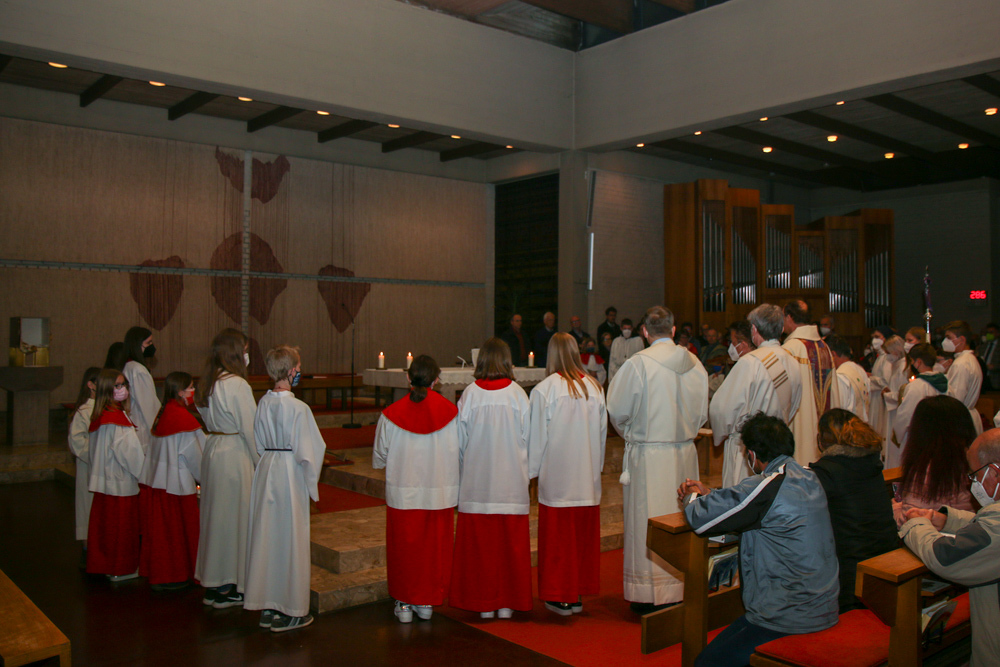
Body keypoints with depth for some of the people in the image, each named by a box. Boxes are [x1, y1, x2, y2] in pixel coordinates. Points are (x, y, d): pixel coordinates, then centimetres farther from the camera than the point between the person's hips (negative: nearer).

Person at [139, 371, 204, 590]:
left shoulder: (163, 414, 7)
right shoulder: (183, 417, -17)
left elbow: (155, 450, 13)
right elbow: (193, 455, -13)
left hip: (159, 481, 8)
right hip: (180, 481, -8)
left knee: (162, 527, 14)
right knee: (178, 529, 3)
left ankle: (157, 573, 23)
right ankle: (173, 576, 11)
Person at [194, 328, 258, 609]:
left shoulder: (207, 383, 8)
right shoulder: (237, 385, -18)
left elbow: (209, 420, 14)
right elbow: (250, 428, -16)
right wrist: (260, 460, -7)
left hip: (212, 451, 9)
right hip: (235, 456, -8)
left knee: (215, 515, 16)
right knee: (234, 517, 2)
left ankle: (212, 585, 26)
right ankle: (228, 588, 11)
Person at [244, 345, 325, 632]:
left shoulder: (263, 404, 1)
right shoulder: (298, 408, -18)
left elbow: (258, 444, 10)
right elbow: (308, 451, -16)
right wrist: (311, 481, -3)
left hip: (265, 471, 6)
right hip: (290, 475, -6)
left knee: (266, 536, 13)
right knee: (290, 539, 4)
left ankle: (267, 607, 24)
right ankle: (289, 611, 13)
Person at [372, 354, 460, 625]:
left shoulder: (391, 415, -10)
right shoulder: (452, 412, -8)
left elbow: (379, 458, 0)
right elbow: (462, 453, 1)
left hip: (403, 493, -1)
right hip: (441, 493, 1)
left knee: (403, 547, 13)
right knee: (435, 548, 14)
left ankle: (404, 604, 20)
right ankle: (427, 602, 23)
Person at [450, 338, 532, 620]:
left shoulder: (470, 394, -6)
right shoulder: (518, 393, -5)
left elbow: (461, 439, 0)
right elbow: (528, 437, 1)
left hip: (477, 480, 0)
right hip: (512, 480, 1)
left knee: (479, 541, 8)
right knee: (510, 541, 9)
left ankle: (484, 603, 15)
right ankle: (507, 603, 16)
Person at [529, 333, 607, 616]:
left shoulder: (544, 389, -11)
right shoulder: (594, 387, 2)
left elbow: (537, 436, -6)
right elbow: (602, 431, 9)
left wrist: (532, 470, 5)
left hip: (556, 476, -4)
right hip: (588, 476, 4)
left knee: (558, 535, 5)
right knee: (584, 534, 12)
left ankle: (561, 597, 11)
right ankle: (579, 594, 21)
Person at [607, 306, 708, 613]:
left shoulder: (638, 363, -14)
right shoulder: (694, 363, 2)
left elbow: (618, 410, -8)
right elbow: (702, 412, 11)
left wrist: (631, 433, 11)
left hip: (648, 455, -5)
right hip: (685, 454, 5)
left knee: (648, 524, 4)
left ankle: (650, 595, 12)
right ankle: (681, 587, 25)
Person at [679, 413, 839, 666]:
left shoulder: (768, 486, -22)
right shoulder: (808, 478, 5)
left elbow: (700, 519, -18)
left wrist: (693, 498, 3)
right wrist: (708, 494, 13)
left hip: (788, 621, -9)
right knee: (721, 644, 21)